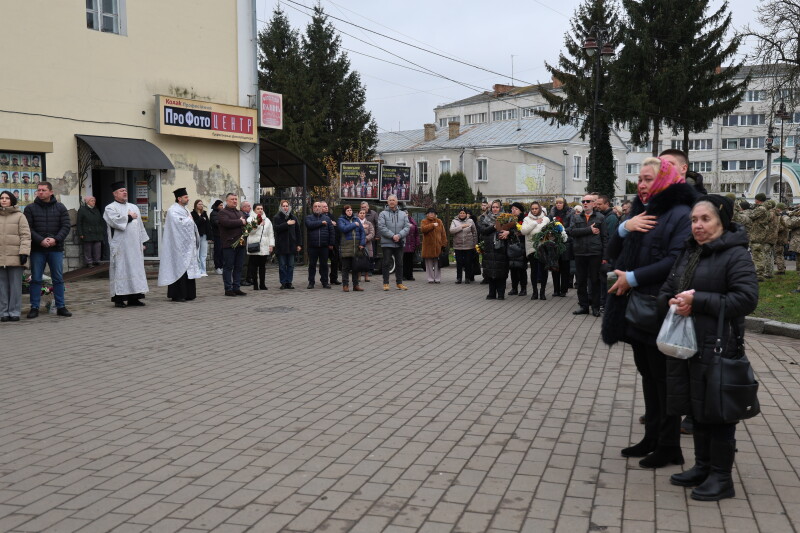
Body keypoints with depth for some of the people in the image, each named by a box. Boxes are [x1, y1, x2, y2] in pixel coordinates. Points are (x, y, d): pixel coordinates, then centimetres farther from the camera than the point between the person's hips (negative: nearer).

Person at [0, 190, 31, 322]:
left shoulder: (19, 216, 4)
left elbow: (26, 235, -1)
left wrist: (24, 252, -11)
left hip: (15, 256, -3)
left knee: (15, 285, -1)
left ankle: (14, 312, 5)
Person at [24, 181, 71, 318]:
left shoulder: (60, 208, 7)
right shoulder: (30, 208, 4)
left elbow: (66, 226, 0)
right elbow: (28, 228, -3)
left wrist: (55, 239, -14)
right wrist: (40, 240, -17)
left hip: (56, 249, 1)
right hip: (37, 250, 0)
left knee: (58, 279, 5)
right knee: (35, 279, 3)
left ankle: (61, 307, 12)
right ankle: (34, 308, 9)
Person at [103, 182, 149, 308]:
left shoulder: (134, 207, 18)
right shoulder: (110, 208, -1)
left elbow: (140, 225, 19)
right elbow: (115, 221, -20)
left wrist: (142, 242, 13)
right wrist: (129, 217, -7)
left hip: (134, 246, 6)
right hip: (120, 247, -6)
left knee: (135, 269, 5)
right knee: (120, 270, -5)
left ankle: (133, 297, 10)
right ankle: (119, 298, -1)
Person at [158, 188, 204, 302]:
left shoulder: (183, 209, 19)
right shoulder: (173, 210, -10)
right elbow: (179, 223, -23)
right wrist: (189, 219, -7)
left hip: (186, 245, 9)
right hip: (178, 246, -9)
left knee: (187, 269, 8)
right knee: (179, 269, -9)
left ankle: (187, 294, 12)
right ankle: (177, 295, -5)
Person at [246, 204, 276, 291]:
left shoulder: (267, 220, 16)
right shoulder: (250, 219, 3)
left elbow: (271, 234, 15)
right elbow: (250, 230, -12)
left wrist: (271, 245, 7)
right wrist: (259, 225, -10)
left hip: (264, 247, 4)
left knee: (263, 266, 6)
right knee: (254, 266, -2)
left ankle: (262, 284, 11)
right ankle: (255, 284, 3)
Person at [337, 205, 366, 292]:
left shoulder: (356, 219, 14)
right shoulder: (341, 220, 3)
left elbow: (362, 231, 10)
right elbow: (343, 228, -17)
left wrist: (362, 243, -1)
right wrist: (354, 225, -8)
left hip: (357, 247, 4)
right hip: (346, 247, -4)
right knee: (346, 267, -1)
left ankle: (355, 285, 15)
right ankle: (345, 285, 4)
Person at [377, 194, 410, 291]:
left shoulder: (403, 214, 10)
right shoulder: (383, 214, 0)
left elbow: (407, 227, 1)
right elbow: (381, 227, -11)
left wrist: (399, 235, -15)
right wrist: (392, 236, -18)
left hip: (399, 243, 3)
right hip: (387, 243, -3)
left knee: (399, 264, 8)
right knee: (386, 263, 0)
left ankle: (399, 283, 17)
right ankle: (386, 283, 6)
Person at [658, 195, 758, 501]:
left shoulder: (735, 255, -10)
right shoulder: (689, 253, 14)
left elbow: (747, 299, -19)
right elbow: (665, 291, 19)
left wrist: (698, 300, -21)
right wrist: (673, 302, -5)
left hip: (718, 349, -7)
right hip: (687, 346, 8)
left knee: (717, 413, 1)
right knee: (697, 410, 16)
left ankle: (721, 478, 13)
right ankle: (702, 467, 30)